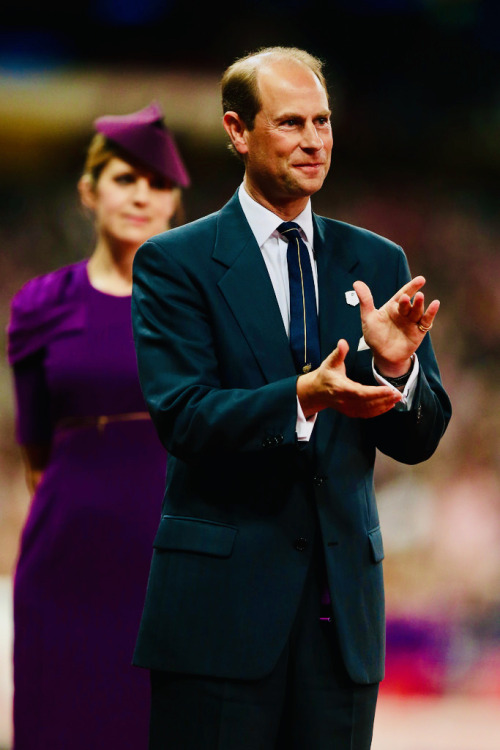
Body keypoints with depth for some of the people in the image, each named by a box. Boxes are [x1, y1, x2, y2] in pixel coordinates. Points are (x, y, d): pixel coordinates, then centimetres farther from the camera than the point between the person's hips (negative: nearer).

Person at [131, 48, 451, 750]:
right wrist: (305, 396, -28)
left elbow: (419, 440, 7)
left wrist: (397, 367, -14)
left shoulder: (378, 263, 12)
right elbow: (182, 416, -13)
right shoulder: (174, 263, 0)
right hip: (221, 601, -3)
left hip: (344, 607, 4)